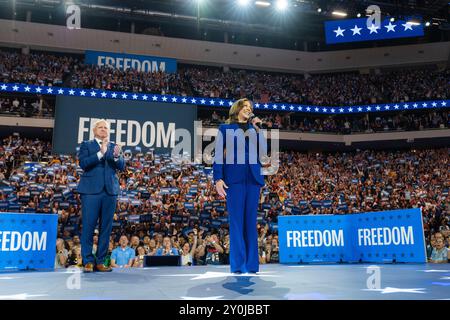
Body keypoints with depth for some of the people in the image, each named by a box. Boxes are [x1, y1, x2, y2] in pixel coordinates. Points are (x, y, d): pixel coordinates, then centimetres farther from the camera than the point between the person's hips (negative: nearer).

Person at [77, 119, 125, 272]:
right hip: (91, 190, -3)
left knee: (106, 227, 5)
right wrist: (100, 153, -18)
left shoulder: (114, 147, 15)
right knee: (88, 226, -2)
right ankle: (88, 261, 8)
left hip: (110, 191, 3)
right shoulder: (86, 145, 8)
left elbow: (122, 167, 5)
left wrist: (116, 156, -15)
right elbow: (83, 163, -8)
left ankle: (100, 261, 13)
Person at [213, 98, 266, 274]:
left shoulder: (254, 129, 21)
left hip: (253, 177, 3)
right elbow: (218, 154, 3)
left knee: (250, 220, 3)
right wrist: (218, 178, -7)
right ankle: (238, 264, -2)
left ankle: (251, 263, 8)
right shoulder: (225, 129, 12)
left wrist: (257, 130, 1)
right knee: (236, 220, -6)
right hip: (234, 177, -3)